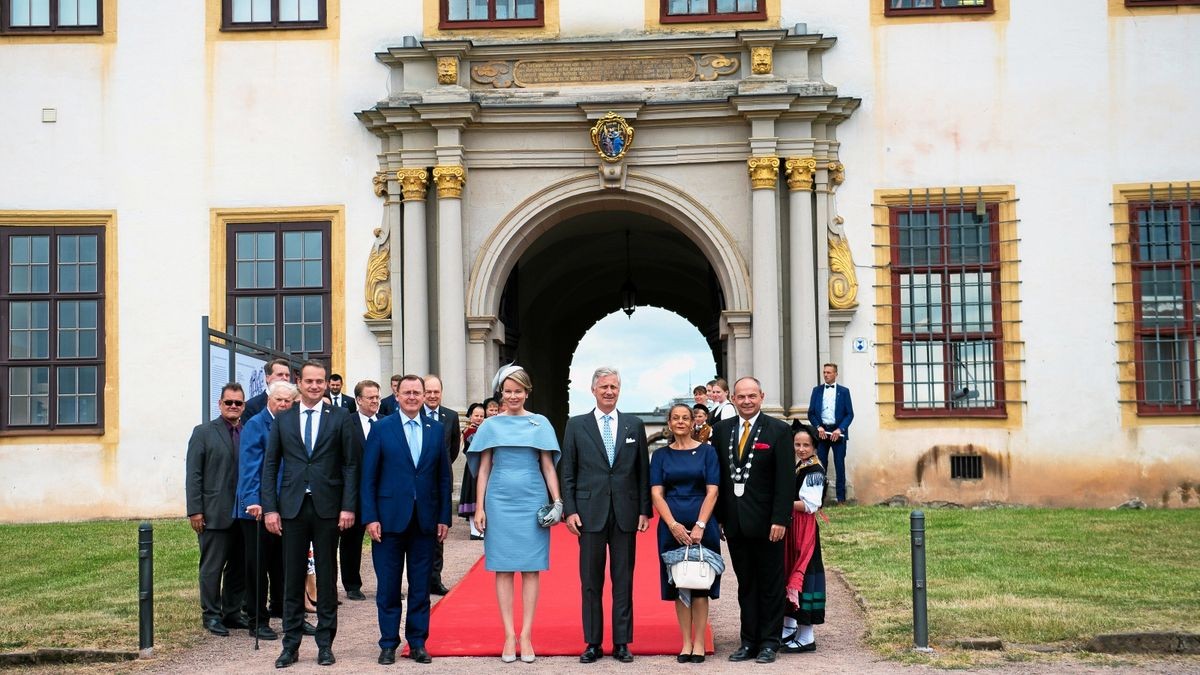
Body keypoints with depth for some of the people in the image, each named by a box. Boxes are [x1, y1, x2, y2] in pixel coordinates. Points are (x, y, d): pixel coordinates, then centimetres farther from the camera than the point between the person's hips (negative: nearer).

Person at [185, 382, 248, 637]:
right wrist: (194, 511, -10)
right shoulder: (203, 433, 0)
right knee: (212, 566, 1)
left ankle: (232, 612, 20)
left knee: (239, 566, 9)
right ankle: (211, 615, 10)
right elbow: (193, 475, -3)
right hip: (214, 513, -4)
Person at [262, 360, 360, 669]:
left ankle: (325, 643, 12)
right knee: (292, 578, 5)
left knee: (327, 577, 5)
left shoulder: (340, 417, 3)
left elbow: (351, 465, 1)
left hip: (327, 507, -1)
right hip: (293, 507, 1)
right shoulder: (283, 419, 8)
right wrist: (270, 508, -1)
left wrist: (348, 507, -7)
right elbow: (270, 466, 7)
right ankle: (291, 644, 11)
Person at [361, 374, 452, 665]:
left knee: (421, 585, 7)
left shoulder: (436, 430, 7)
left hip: (425, 519, 2)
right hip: (390, 518, -2)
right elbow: (368, 477, -2)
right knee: (388, 586, 4)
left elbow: (444, 477, 8)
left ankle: (417, 643, 16)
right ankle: (388, 643, 13)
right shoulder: (381, 429, 0)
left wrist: (444, 517, 3)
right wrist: (370, 517, -8)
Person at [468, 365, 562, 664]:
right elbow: (483, 470, 7)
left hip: (532, 501, 0)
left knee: (531, 568, 1)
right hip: (500, 501, 0)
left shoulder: (540, 423, 6)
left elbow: (548, 466, 7)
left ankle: (526, 634, 4)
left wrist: (558, 501, -1)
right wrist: (479, 508, 1)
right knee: (503, 568, 1)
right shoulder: (491, 425, 6)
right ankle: (509, 635, 4)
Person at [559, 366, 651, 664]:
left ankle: (621, 643, 11)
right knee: (591, 582, 4)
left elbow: (643, 471, 7)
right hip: (590, 513, -1)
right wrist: (570, 510, -4)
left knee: (623, 581, 5)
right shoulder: (576, 425, 4)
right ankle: (593, 643, 11)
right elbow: (567, 472, 3)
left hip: (626, 513, 1)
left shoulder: (635, 425, 7)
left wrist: (645, 511, 2)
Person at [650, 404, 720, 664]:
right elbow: (656, 494, 1)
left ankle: (699, 643, 6)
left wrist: (700, 526, -14)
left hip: (702, 527, -1)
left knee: (700, 585, 0)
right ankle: (686, 643, 10)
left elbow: (712, 492, -3)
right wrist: (673, 525, -13)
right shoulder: (661, 455, 8)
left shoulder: (706, 452, 4)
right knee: (679, 586, 4)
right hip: (672, 528, 2)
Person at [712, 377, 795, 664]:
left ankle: (769, 643, 12)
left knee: (770, 584, 5)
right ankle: (749, 641, 16)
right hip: (734, 520, 4)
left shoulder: (778, 430, -4)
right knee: (745, 584, 10)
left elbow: (785, 478, -8)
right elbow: (717, 475, 10)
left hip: (765, 521, -4)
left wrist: (780, 519, -14)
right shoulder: (721, 429, 8)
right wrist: (717, 516, 5)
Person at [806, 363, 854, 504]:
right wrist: (818, 427, -8)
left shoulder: (844, 391, 6)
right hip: (821, 431, 1)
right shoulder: (817, 390, 10)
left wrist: (840, 429, -11)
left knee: (840, 465, 0)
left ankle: (841, 498, 3)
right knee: (821, 465, -1)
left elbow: (850, 414, 2)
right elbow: (811, 413, 8)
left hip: (838, 432, -1)